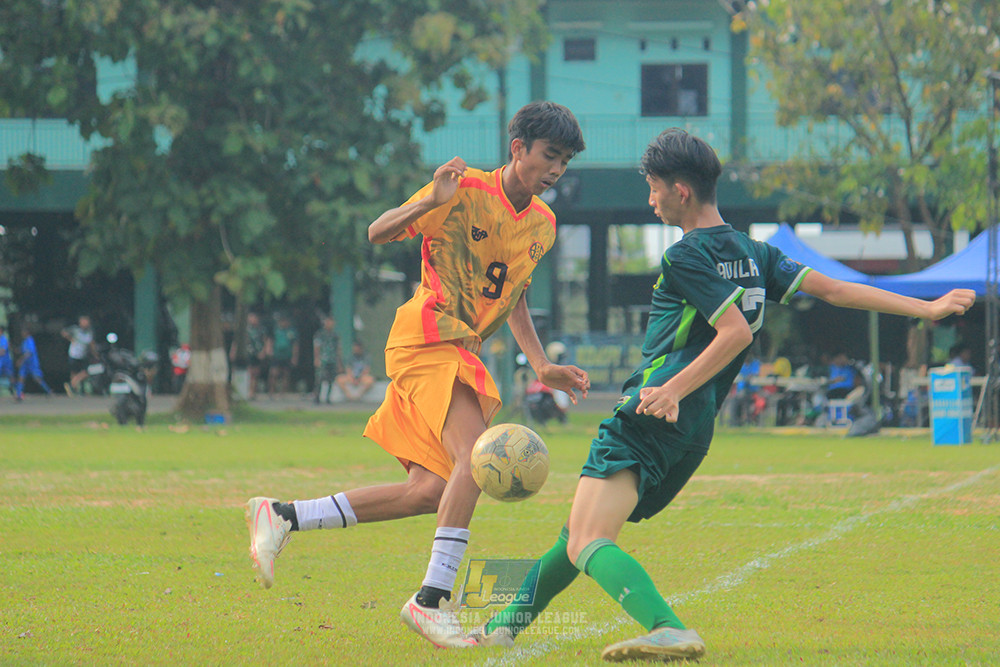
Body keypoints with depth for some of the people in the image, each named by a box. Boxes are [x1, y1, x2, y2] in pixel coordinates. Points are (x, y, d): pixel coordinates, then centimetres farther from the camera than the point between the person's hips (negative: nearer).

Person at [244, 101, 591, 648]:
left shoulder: (542, 224, 14)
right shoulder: (466, 191, -8)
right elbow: (377, 234, -7)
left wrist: (542, 367, 18)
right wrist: (429, 201, -25)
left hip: (464, 352, 8)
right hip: (427, 338, -8)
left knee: (431, 491, 2)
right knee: (477, 456, -26)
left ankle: (280, 516, 13)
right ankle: (431, 599, -25)